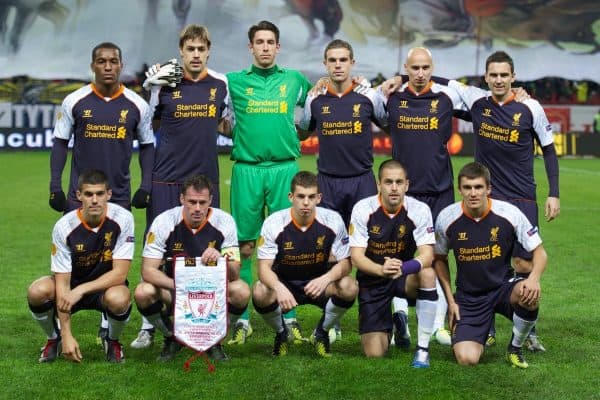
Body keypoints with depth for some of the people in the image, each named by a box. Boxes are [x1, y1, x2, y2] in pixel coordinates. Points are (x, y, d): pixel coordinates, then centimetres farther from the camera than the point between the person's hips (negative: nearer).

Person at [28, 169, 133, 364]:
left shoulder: (122, 219, -21)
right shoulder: (64, 227, -19)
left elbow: (120, 274, -21)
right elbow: (62, 282, -18)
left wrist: (80, 290, -33)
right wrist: (67, 335, -24)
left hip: (107, 285, -1)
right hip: (73, 283, 1)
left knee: (119, 299, -37)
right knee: (37, 292, -29)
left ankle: (112, 341, -1)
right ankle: (54, 339, 4)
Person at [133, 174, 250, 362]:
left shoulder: (224, 221, -16)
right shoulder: (164, 222, -17)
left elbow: (234, 275, -18)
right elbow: (148, 270, -21)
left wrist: (222, 259, -42)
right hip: (172, 285, 0)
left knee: (241, 292, -30)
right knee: (143, 293, -30)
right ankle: (171, 338, 1)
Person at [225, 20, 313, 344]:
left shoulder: (294, 80, 12)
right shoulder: (234, 82, 8)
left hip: (284, 168, 1)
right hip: (246, 169, -1)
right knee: (245, 246, 2)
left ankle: (290, 317, 10)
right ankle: (241, 320, 9)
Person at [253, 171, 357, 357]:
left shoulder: (332, 220, -15)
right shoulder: (274, 223, -18)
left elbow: (345, 263, -13)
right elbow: (264, 267, -22)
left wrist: (326, 279, -35)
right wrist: (279, 288, -45)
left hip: (319, 282, 1)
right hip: (284, 284, -1)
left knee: (349, 287, -29)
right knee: (260, 293, -33)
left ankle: (321, 333, 1)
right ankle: (281, 333, 2)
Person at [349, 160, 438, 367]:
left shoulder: (419, 210, -15)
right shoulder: (363, 209, -16)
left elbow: (427, 255, -23)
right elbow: (356, 257, -21)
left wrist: (402, 268, -45)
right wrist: (381, 270, -42)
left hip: (405, 278, 1)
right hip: (372, 281, 0)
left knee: (428, 274, -35)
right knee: (375, 354, -9)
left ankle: (423, 349, -22)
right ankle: (386, 329, 30)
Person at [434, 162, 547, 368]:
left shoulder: (509, 213, -13)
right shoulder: (446, 218, -9)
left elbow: (539, 252, -4)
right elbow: (439, 259, 8)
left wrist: (534, 278, -25)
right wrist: (450, 300, 2)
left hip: (503, 286, 0)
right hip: (468, 296, 0)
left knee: (530, 294, -36)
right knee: (467, 359, -20)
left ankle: (515, 349, -5)